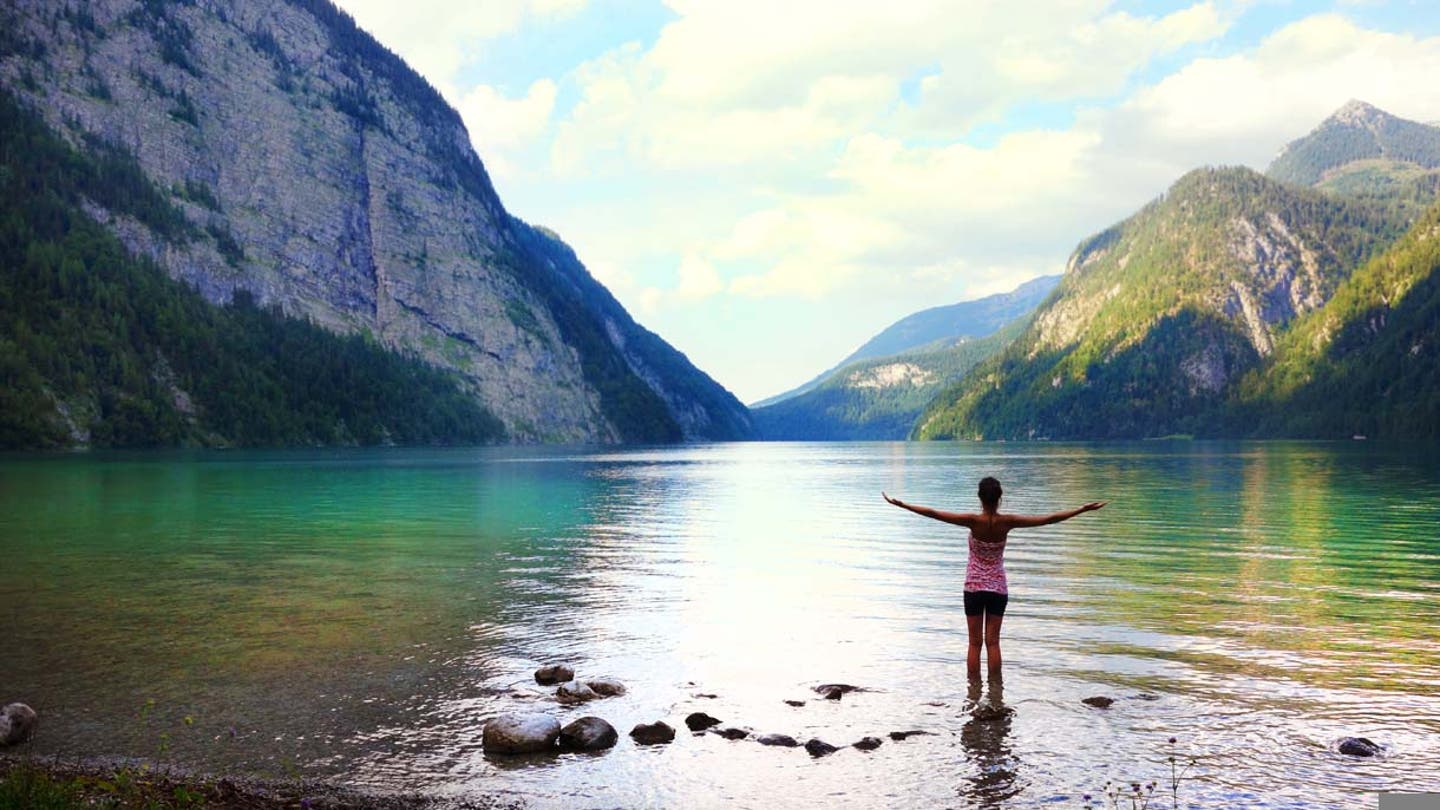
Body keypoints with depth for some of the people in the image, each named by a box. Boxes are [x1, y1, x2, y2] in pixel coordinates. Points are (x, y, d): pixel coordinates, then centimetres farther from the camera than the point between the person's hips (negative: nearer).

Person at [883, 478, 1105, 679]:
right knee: (993, 642, 7)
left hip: (974, 587, -1)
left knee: (975, 642, 5)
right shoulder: (1007, 522, -12)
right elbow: (1049, 519, -8)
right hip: (998, 588, 1)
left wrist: (901, 504, -12)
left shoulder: (973, 521, -16)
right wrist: (1082, 510, -1)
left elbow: (933, 513, -17)